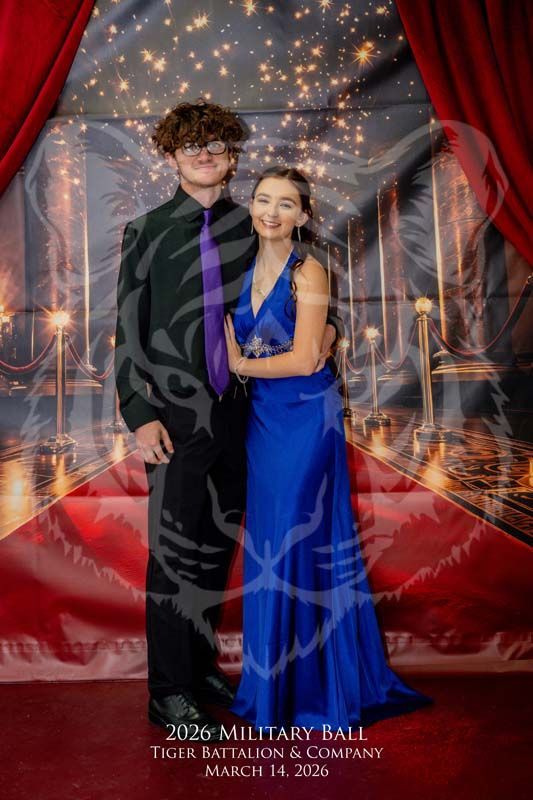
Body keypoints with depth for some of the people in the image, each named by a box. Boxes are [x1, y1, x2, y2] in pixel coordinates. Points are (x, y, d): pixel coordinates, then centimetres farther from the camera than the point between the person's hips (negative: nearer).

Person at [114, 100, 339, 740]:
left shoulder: (251, 228, 9)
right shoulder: (147, 232, 2)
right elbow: (128, 329, -1)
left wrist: (321, 326, -3)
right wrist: (140, 415, -10)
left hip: (235, 411, 4)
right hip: (175, 413, -3)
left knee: (218, 545, 12)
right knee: (174, 552, 0)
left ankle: (201, 665, 31)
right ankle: (170, 692, 16)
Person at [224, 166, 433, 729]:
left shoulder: (308, 272, -10)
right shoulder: (247, 271, 9)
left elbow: (304, 359, -16)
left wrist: (239, 365, -7)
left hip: (307, 420, -6)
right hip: (263, 419, 6)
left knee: (300, 544, 1)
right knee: (267, 545, 12)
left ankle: (311, 686, 21)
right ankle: (274, 677, 30)